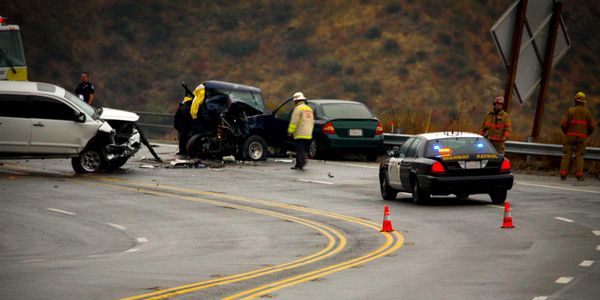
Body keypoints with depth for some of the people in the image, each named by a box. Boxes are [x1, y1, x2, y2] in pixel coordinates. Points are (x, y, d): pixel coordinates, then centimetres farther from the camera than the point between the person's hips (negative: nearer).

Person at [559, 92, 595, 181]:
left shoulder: (570, 110, -2)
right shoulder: (587, 112, 2)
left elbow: (563, 123, -9)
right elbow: (591, 126, 1)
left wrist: (566, 132, 9)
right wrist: (586, 135, 18)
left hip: (570, 136, -1)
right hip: (581, 137, 1)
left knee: (567, 155, 2)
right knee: (579, 156, 4)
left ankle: (563, 175, -6)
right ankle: (579, 176, -8)